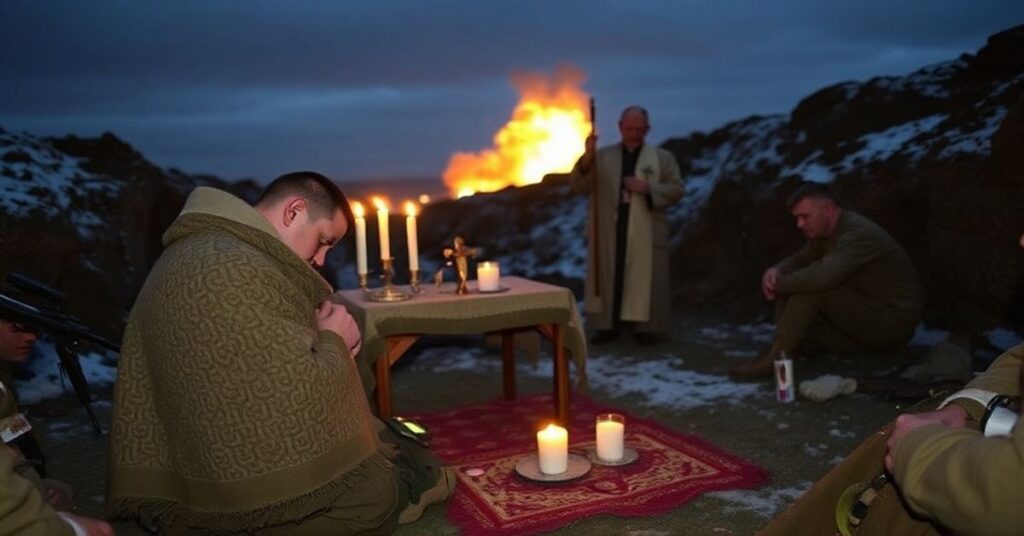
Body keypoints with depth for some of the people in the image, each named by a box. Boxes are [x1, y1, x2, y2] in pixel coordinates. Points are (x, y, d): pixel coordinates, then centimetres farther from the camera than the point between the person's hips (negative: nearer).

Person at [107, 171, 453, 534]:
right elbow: (301, 400, -26)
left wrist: (319, 339, 2)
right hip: (233, 489, -10)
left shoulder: (204, 251, 10)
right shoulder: (234, 271, -26)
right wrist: (333, 341, -8)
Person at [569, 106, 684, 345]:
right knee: (608, 278, 5)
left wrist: (648, 188, -16)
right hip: (609, 232, 1)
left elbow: (676, 190, 0)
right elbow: (578, 187, -4)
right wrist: (587, 157, -20)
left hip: (645, 235, -1)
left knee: (644, 280, 2)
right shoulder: (602, 156, 5)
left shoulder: (663, 158, 3)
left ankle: (645, 327, 13)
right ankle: (608, 325, 16)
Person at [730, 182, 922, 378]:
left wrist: (779, 285, -26)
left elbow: (823, 276, -41)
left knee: (814, 286, -25)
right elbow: (798, 261, 11)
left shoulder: (858, 234, -25)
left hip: (894, 321, -10)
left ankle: (775, 359, -23)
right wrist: (775, 271, -13)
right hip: (865, 317, 10)